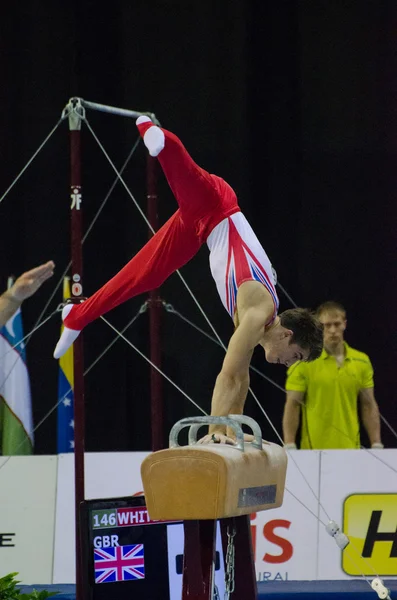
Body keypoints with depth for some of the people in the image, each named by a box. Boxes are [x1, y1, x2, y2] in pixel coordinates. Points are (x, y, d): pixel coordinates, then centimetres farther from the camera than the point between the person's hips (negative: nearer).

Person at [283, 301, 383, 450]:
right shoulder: (303, 363, -3)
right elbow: (292, 405, -4)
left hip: (351, 449, 3)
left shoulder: (362, 362, 8)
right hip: (314, 450, -3)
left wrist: (376, 445, 5)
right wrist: (289, 447, -11)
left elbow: (368, 405, 11)